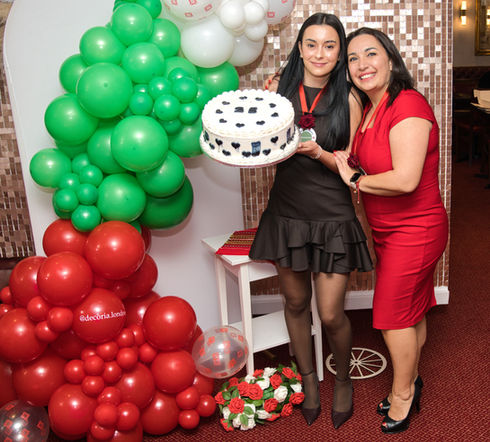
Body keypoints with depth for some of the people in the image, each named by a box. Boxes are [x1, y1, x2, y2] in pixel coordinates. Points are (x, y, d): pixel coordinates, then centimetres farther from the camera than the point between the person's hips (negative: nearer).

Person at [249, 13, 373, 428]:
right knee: (296, 303, 15)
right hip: (287, 214, 3)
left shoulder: (348, 100, -3)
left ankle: (343, 379, 32)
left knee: (331, 315, 1)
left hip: (332, 218, -2)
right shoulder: (280, 89, 3)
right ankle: (308, 377, 40)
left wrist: (318, 153, -23)